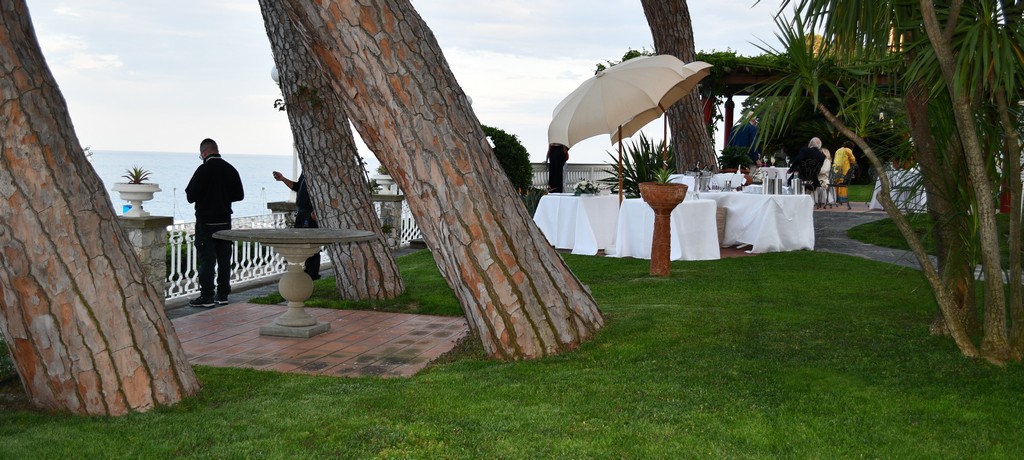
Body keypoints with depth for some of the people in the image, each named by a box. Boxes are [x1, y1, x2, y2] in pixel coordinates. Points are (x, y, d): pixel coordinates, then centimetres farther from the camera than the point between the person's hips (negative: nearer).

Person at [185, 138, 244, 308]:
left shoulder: (203, 170, -14)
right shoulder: (230, 169, 4)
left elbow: (191, 196, -13)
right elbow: (239, 195, 10)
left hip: (206, 222, -5)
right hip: (225, 221, 5)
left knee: (207, 259, -2)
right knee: (224, 259, 9)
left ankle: (206, 297, -2)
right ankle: (223, 295, 14)